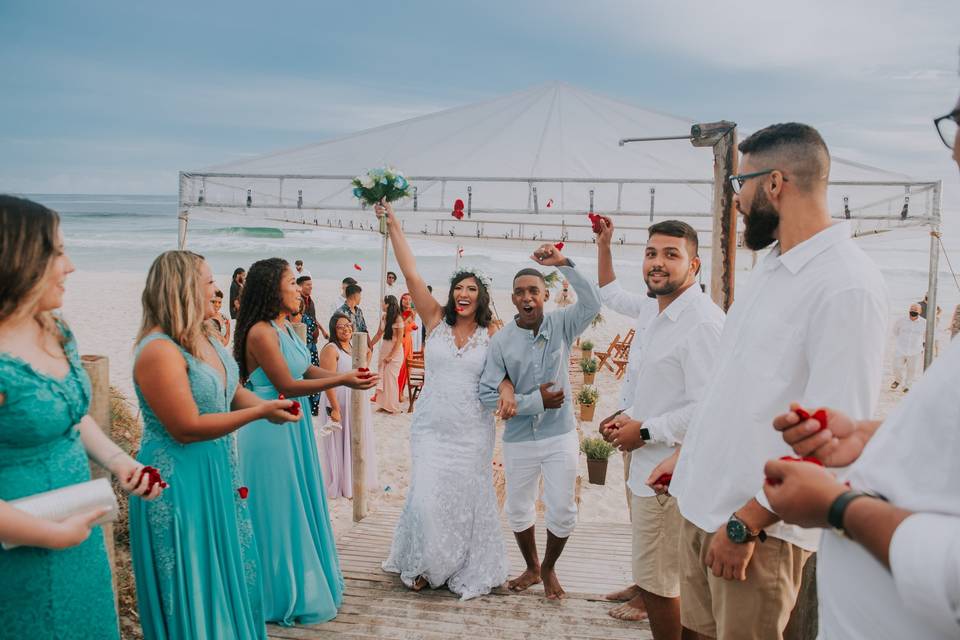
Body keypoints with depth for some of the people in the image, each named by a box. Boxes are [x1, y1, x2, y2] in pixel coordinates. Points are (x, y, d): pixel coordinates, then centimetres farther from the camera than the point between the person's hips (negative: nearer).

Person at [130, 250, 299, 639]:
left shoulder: (205, 339, 5)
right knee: (193, 585, 6)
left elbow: (232, 391, 14)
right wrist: (260, 413, -21)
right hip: (179, 484, -9)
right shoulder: (159, 350, -23)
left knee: (227, 574, 19)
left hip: (216, 475, 9)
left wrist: (267, 405, -7)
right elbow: (187, 428, -25)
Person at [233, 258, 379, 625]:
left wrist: (344, 376, -3)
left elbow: (305, 368, 12)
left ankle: (307, 581, 33)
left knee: (299, 505, 18)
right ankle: (285, 594, 20)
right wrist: (341, 382, -19)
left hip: (293, 426, 9)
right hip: (271, 429, -9)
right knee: (280, 512, 4)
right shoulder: (261, 332, -21)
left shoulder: (285, 326, 6)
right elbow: (286, 385, -21)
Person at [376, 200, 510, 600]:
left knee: (467, 500, 8)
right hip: (431, 429, 0)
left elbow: (504, 371, 3)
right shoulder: (436, 321, 0)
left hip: (473, 432, 0)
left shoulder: (491, 335, 0)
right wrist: (393, 224, -8)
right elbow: (411, 274, -4)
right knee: (427, 499, -4)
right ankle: (424, 566, 21)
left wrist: (506, 390, -21)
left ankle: (468, 572, 26)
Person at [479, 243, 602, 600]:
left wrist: (564, 265, -29)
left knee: (562, 512, 5)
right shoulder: (502, 340, -8)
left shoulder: (561, 324, -5)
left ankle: (549, 568, 32)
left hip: (560, 436, 0)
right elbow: (488, 392, -11)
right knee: (518, 510, 16)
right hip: (519, 440, 1)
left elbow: (592, 303, -24)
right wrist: (535, 401, -15)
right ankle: (532, 568, 40)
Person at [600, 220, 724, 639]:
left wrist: (644, 431, -17)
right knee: (655, 578, 20)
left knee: (658, 584, -1)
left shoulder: (702, 322, -19)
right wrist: (630, 416, 8)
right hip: (649, 467, 10)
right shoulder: (661, 319, 15)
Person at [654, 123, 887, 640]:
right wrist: (684, 453, 19)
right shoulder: (769, 266, 11)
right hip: (702, 502, 8)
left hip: (758, 523, -7)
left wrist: (747, 522, -19)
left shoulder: (847, 284, -17)